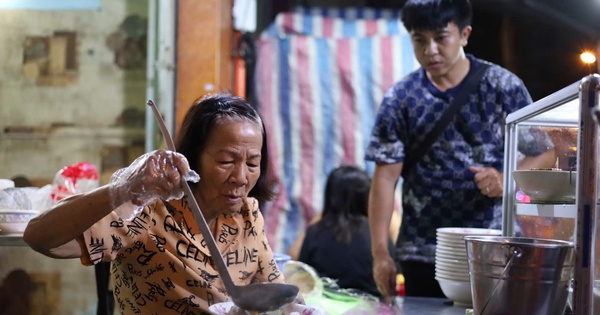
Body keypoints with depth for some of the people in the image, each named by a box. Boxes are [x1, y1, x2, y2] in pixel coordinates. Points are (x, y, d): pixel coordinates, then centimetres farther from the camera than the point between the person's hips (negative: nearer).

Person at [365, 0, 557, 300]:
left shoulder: (503, 86, -1)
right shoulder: (400, 99, 1)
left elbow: (543, 153, 3)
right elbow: (385, 178, 0)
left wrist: (506, 181, -18)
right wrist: (380, 253, -7)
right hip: (424, 255, 1)